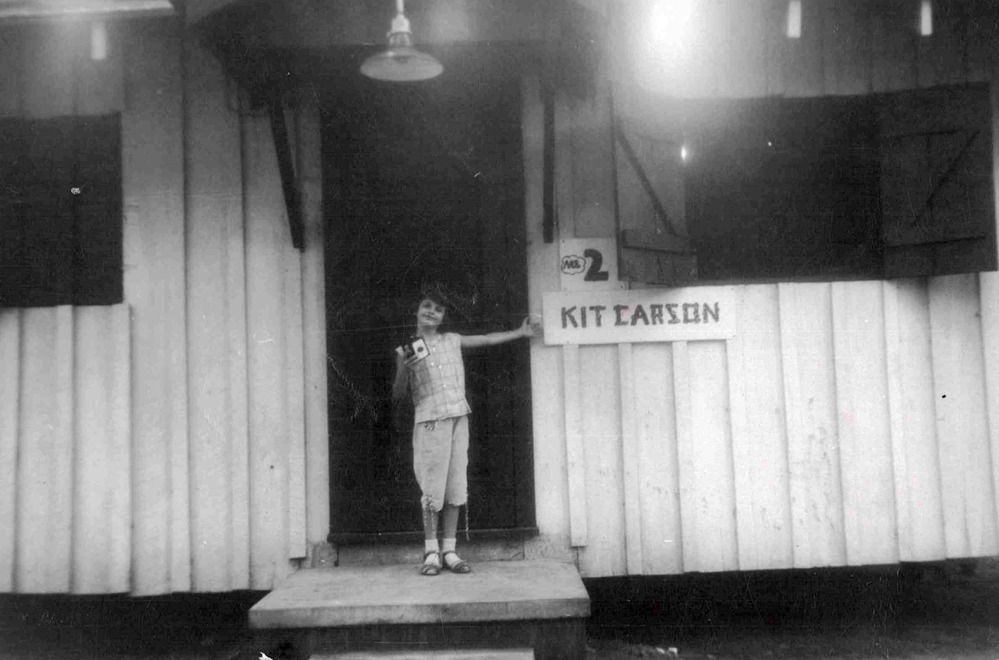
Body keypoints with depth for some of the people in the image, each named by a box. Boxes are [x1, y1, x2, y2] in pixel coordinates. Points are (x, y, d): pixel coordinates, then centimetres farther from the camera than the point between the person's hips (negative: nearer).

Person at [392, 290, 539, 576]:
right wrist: (404, 369, -17)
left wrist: (520, 332, 30)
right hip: (430, 421, -4)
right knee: (432, 488, -4)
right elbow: (397, 395, 1)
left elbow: (487, 339, 26)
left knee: (455, 486, 4)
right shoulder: (406, 350, 4)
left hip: (458, 418, 4)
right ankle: (431, 552, 7)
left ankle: (449, 550, 11)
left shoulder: (452, 340, 14)